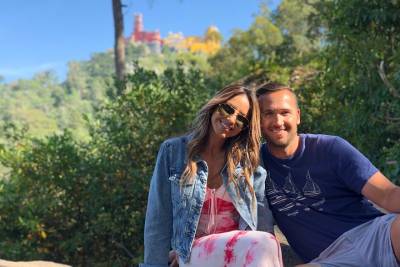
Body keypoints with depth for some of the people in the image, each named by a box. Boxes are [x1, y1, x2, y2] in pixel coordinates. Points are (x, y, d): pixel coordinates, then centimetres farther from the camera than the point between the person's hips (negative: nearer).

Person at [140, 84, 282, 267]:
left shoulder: (248, 160, 7)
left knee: (264, 244, -34)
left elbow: (263, 220, 3)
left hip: (240, 250, 3)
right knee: (265, 244, -32)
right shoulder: (173, 151, 1)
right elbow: (158, 221, -1)